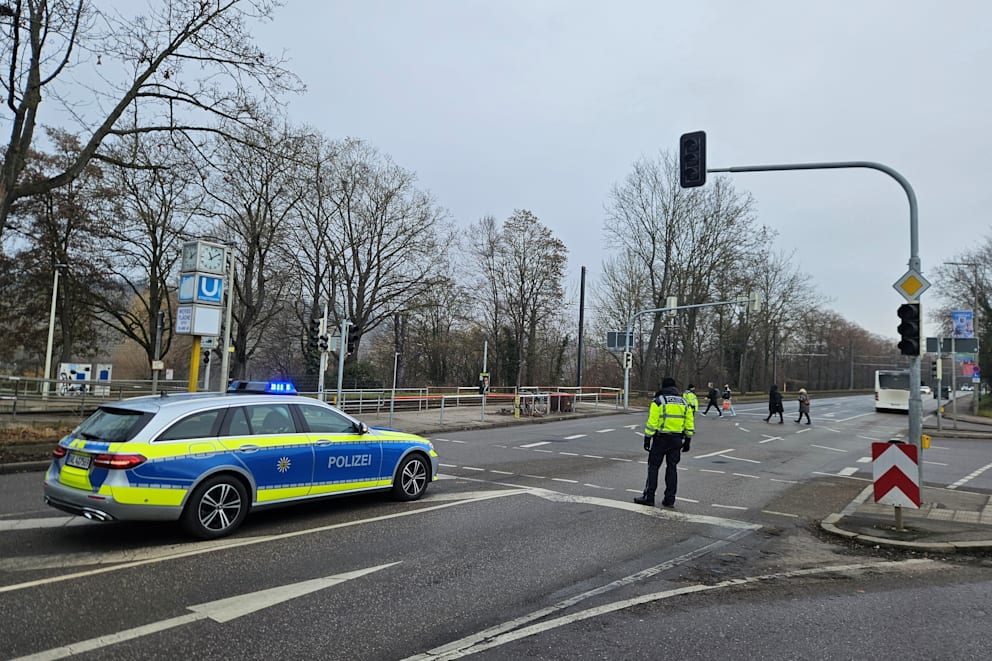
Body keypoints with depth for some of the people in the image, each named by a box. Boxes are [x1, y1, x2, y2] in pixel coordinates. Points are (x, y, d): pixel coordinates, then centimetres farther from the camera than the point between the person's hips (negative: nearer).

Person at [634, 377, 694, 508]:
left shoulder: (658, 401, -7)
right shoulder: (684, 403, 8)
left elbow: (652, 422, -12)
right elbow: (689, 425, 9)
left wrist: (647, 439, -8)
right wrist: (687, 441, 15)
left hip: (660, 439, -4)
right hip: (677, 440, 5)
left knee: (653, 467, 2)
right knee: (672, 468, 10)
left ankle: (649, 497, 2)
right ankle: (669, 499, 12)